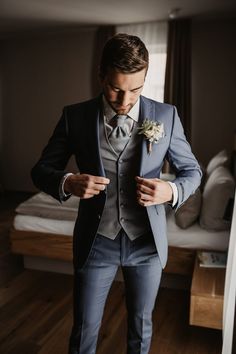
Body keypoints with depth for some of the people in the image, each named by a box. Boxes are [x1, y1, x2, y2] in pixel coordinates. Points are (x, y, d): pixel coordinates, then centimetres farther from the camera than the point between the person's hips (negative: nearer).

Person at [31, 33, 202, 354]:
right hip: (95, 242, 0)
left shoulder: (166, 116, -6)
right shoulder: (75, 116, -7)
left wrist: (172, 191, -19)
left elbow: (192, 169, 3)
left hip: (147, 242, 1)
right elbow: (41, 170, 0)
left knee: (141, 327, 21)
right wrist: (68, 183, -23)